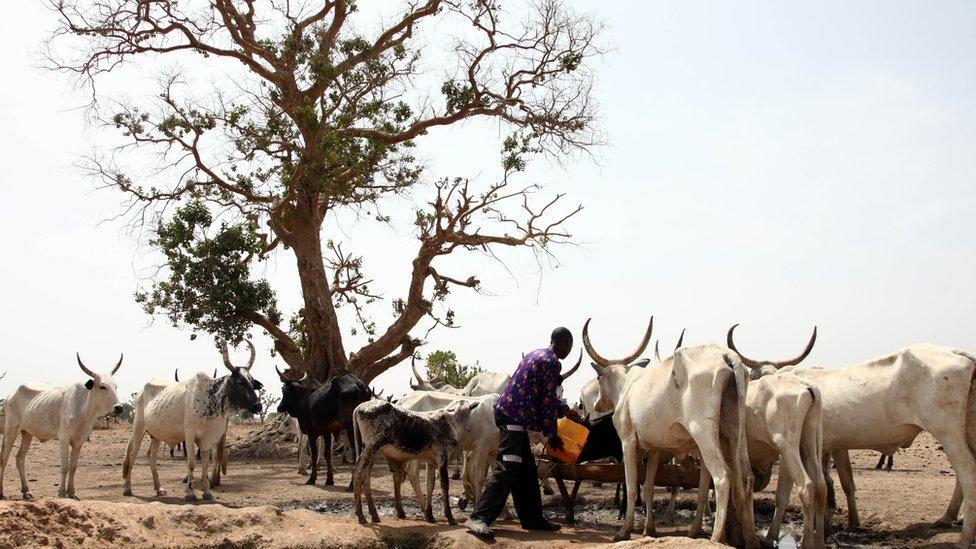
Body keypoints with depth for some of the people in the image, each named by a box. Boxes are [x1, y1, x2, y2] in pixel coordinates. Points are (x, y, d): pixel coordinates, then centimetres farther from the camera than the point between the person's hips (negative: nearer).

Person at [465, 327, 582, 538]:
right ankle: (479, 517, -20)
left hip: (506, 409, 10)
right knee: (507, 469, -14)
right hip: (514, 415, -10)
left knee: (526, 471, 14)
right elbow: (547, 401, -10)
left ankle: (532, 518, 20)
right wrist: (552, 435, -2)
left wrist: (565, 410, 37)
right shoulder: (552, 362, -9)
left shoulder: (535, 355, 20)